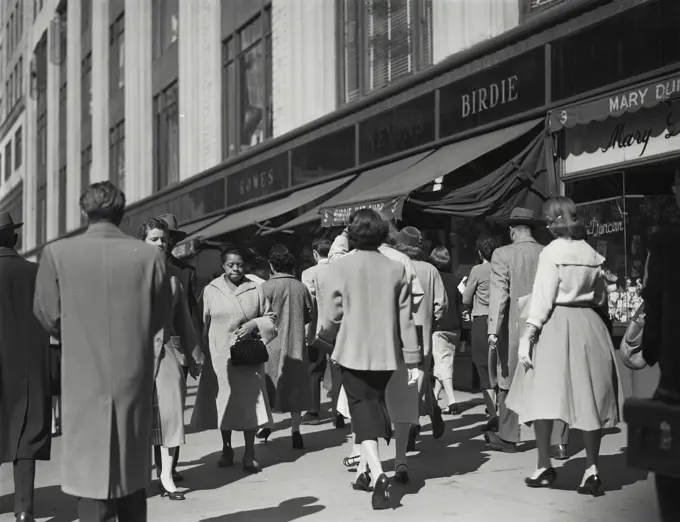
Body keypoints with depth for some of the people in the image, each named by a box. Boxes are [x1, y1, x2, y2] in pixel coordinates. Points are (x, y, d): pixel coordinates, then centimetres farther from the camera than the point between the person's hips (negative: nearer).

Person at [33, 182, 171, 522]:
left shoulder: (56, 254, -9)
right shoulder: (151, 256, -5)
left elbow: (49, 317, -1)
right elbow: (159, 318, 3)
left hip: (85, 379, -2)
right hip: (135, 378, 2)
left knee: (90, 469, 5)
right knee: (133, 473, 16)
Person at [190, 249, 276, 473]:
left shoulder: (255, 290, 4)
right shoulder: (211, 290, 4)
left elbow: (271, 318, 10)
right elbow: (203, 323, 5)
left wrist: (254, 324, -9)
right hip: (220, 356, 1)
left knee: (249, 402, -2)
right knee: (223, 402, 7)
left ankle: (249, 455, 7)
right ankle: (226, 449, 24)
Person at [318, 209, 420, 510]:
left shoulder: (341, 267, -9)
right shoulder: (396, 269, -2)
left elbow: (332, 315, -5)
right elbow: (405, 319, -1)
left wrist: (326, 338, 17)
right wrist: (413, 361, 4)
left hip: (353, 351, -3)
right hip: (386, 353, 3)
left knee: (362, 409, 1)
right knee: (375, 406, 19)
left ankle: (376, 473, -17)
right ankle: (364, 470, 28)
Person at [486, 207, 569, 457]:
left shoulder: (503, 254, -5)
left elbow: (498, 293, -12)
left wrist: (493, 330, -13)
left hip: (515, 329, -2)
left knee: (509, 384, 11)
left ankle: (508, 438, 23)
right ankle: (558, 442, 5)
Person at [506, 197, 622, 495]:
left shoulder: (552, 252, -9)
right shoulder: (592, 253, 7)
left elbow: (542, 299, -13)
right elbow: (600, 296, 15)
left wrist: (528, 336, -11)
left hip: (557, 325, -5)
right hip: (589, 326, 5)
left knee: (544, 394, 3)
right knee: (588, 397, 7)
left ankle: (544, 466, 6)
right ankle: (591, 468, 6)